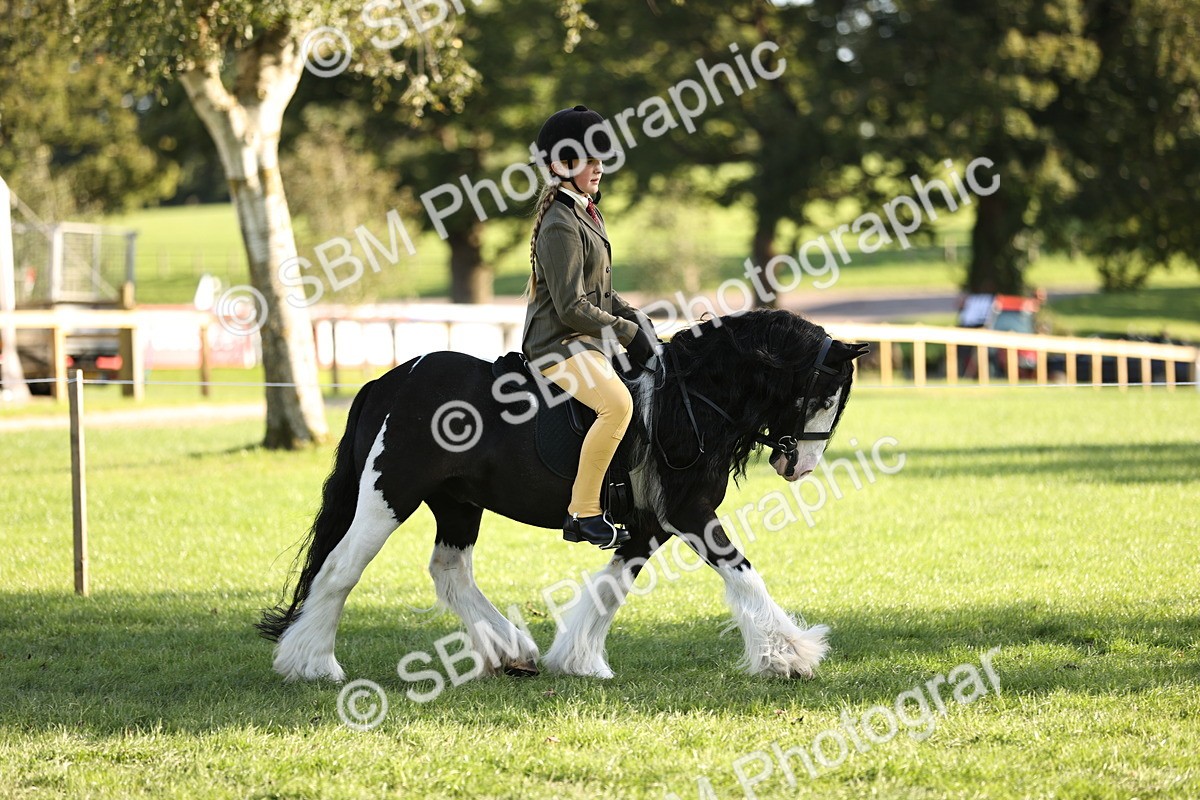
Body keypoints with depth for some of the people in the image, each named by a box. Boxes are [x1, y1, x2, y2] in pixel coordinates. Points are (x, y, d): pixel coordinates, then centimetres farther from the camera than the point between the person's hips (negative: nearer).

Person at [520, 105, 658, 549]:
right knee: (617, 402, -34)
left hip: (586, 341, 11)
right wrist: (627, 332, -13)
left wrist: (636, 318, 7)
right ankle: (583, 512, -28)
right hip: (558, 344, -11)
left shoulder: (587, 214, 16)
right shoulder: (560, 224, -15)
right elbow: (572, 307, -20)